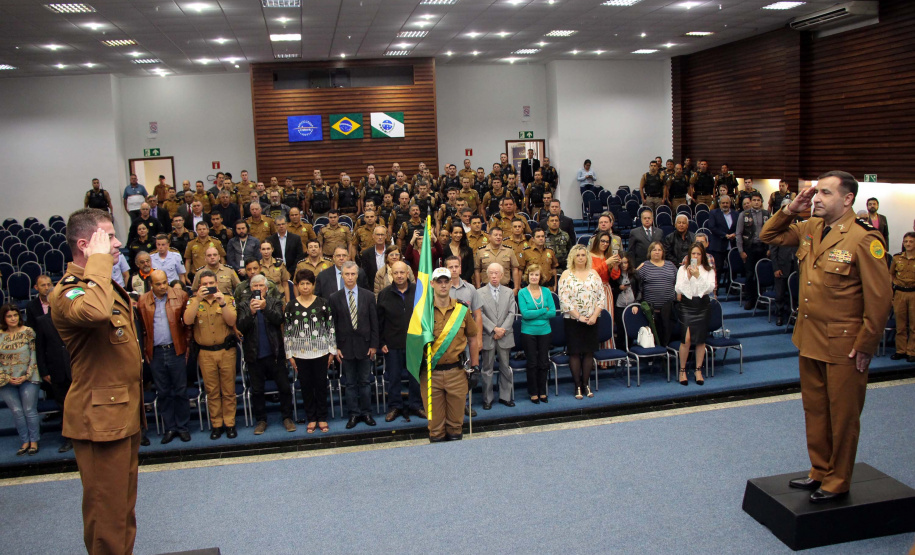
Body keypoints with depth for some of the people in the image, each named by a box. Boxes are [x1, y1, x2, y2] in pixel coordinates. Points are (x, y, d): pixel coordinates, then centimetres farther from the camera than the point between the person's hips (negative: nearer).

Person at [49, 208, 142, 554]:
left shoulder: (107, 286, 14)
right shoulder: (68, 291, -18)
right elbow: (94, 311, -45)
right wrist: (99, 259, -31)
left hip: (124, 413, 10)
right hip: (100, 418, -10)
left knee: (124, 507, 20)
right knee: (107, 514, 0)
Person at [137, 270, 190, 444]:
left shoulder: (180, 296, 0)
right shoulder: (142, 302, 4)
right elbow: (141, 328, 7)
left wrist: (187, 344, -2)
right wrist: (144, 351, 3)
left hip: (176, 350, -1)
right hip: (155, 353, 1)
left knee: (180, 391, 4)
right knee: (163, 393, 9)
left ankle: (182, 427, 15)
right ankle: (169, 428, 18)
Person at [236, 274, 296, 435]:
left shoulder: (275, 303, 3)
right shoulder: (244, 305, 3)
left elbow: (279, 320, -14)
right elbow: (240, 327, -9)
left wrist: (265, 308, -30)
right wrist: (251, 313, -26)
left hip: (274, 353, 0)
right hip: (254, 355, 1)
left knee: (284, 388, 3)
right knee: (257, 390, 9)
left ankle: (287, 417, 18)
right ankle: (261, 420, 22)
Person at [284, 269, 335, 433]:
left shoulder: (323, 303, 0)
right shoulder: (291, 306, 2)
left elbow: (331, 327, 2)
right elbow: (287, 331, 4)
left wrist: (332, 351, 0)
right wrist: (289, 355, 1)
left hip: (321, 352, -1)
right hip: (300, 353, 1)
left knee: (321, 384, 6)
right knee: (305, 386, 8)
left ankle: (322, 418, 20)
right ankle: (311, 418, 21)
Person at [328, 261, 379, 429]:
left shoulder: (368, 296, 3)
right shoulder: (334, 298, 2)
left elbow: (374, 322, 3)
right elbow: (333, 325, 2)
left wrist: (374, 345, -2)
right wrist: (336, 347, -3)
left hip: (364, 345, 0)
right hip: (345, 346, 0)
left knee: (364, 382, 8)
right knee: (350, 383, 7)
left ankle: (366, 412, 19)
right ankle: (353, 414, 16)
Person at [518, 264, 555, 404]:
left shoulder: (546, 291, 4)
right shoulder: (522, 293, -4)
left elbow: (553, 312, -3)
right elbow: (525, 313, -14)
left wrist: (534, 314, -11)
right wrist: (544, 310, -11)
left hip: (544, 331, 3)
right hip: (528, 332, -2)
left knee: (544, 363, 6)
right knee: (532, 363, 4)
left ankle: (542, 392, 19)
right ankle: (533, 393, 15)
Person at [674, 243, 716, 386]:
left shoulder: (708, 270, 6)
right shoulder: (683, 269, 4)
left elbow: (710, 288, -7)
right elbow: (678, 289, -4)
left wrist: (698, 276, -18)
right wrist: (688, 277, -17)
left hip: (702, 305, 2)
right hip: (687, 305, -2)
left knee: (701, 339, 4)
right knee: (686, 338, -11)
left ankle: (698, 370, 18)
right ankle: (682, 370, 3)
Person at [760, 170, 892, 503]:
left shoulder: (864, 239, -17)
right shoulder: (809, 229, 5)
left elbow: (879, 298, -16)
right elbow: (768, 236, 19)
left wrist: (865, 346, -13)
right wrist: (790, 210, 2)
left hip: (844, 346, -7)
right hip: (810, 339, 7)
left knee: (842, 416, 8)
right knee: (815, 411, 18)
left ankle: (838, 483, 23)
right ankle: (820, 472, 34)